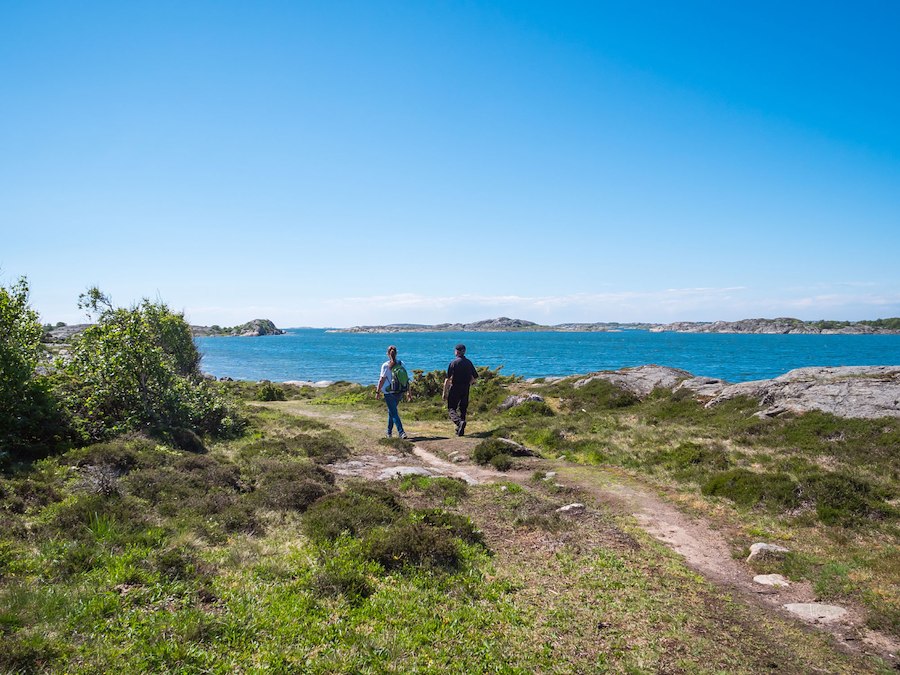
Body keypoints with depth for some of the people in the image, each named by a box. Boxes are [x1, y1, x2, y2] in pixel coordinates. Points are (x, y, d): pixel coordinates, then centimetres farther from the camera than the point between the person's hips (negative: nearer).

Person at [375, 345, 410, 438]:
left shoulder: (385, 366, -11)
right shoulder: (401, 364, 0)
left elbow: (382, 380, -10)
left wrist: (378, 392, -1)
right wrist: (408, 392, 8)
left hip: (389, 393, -5)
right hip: (399, 392, 5)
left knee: (393, 413, 0)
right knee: (391, 411, 21)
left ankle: (401, 432, -12)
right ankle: (389, 432, 30)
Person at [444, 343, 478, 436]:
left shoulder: (453, 362, -9)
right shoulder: (469, 363, 6)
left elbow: (448, 379, -12)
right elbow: (475, 377, 13)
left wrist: (444, 392, -7)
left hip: (455, 388, -5)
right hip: (465, 390, 5)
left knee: (452, 408, -1)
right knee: (463, 409, 14)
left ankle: (460, 422, -27)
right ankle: (460, 430, 14)